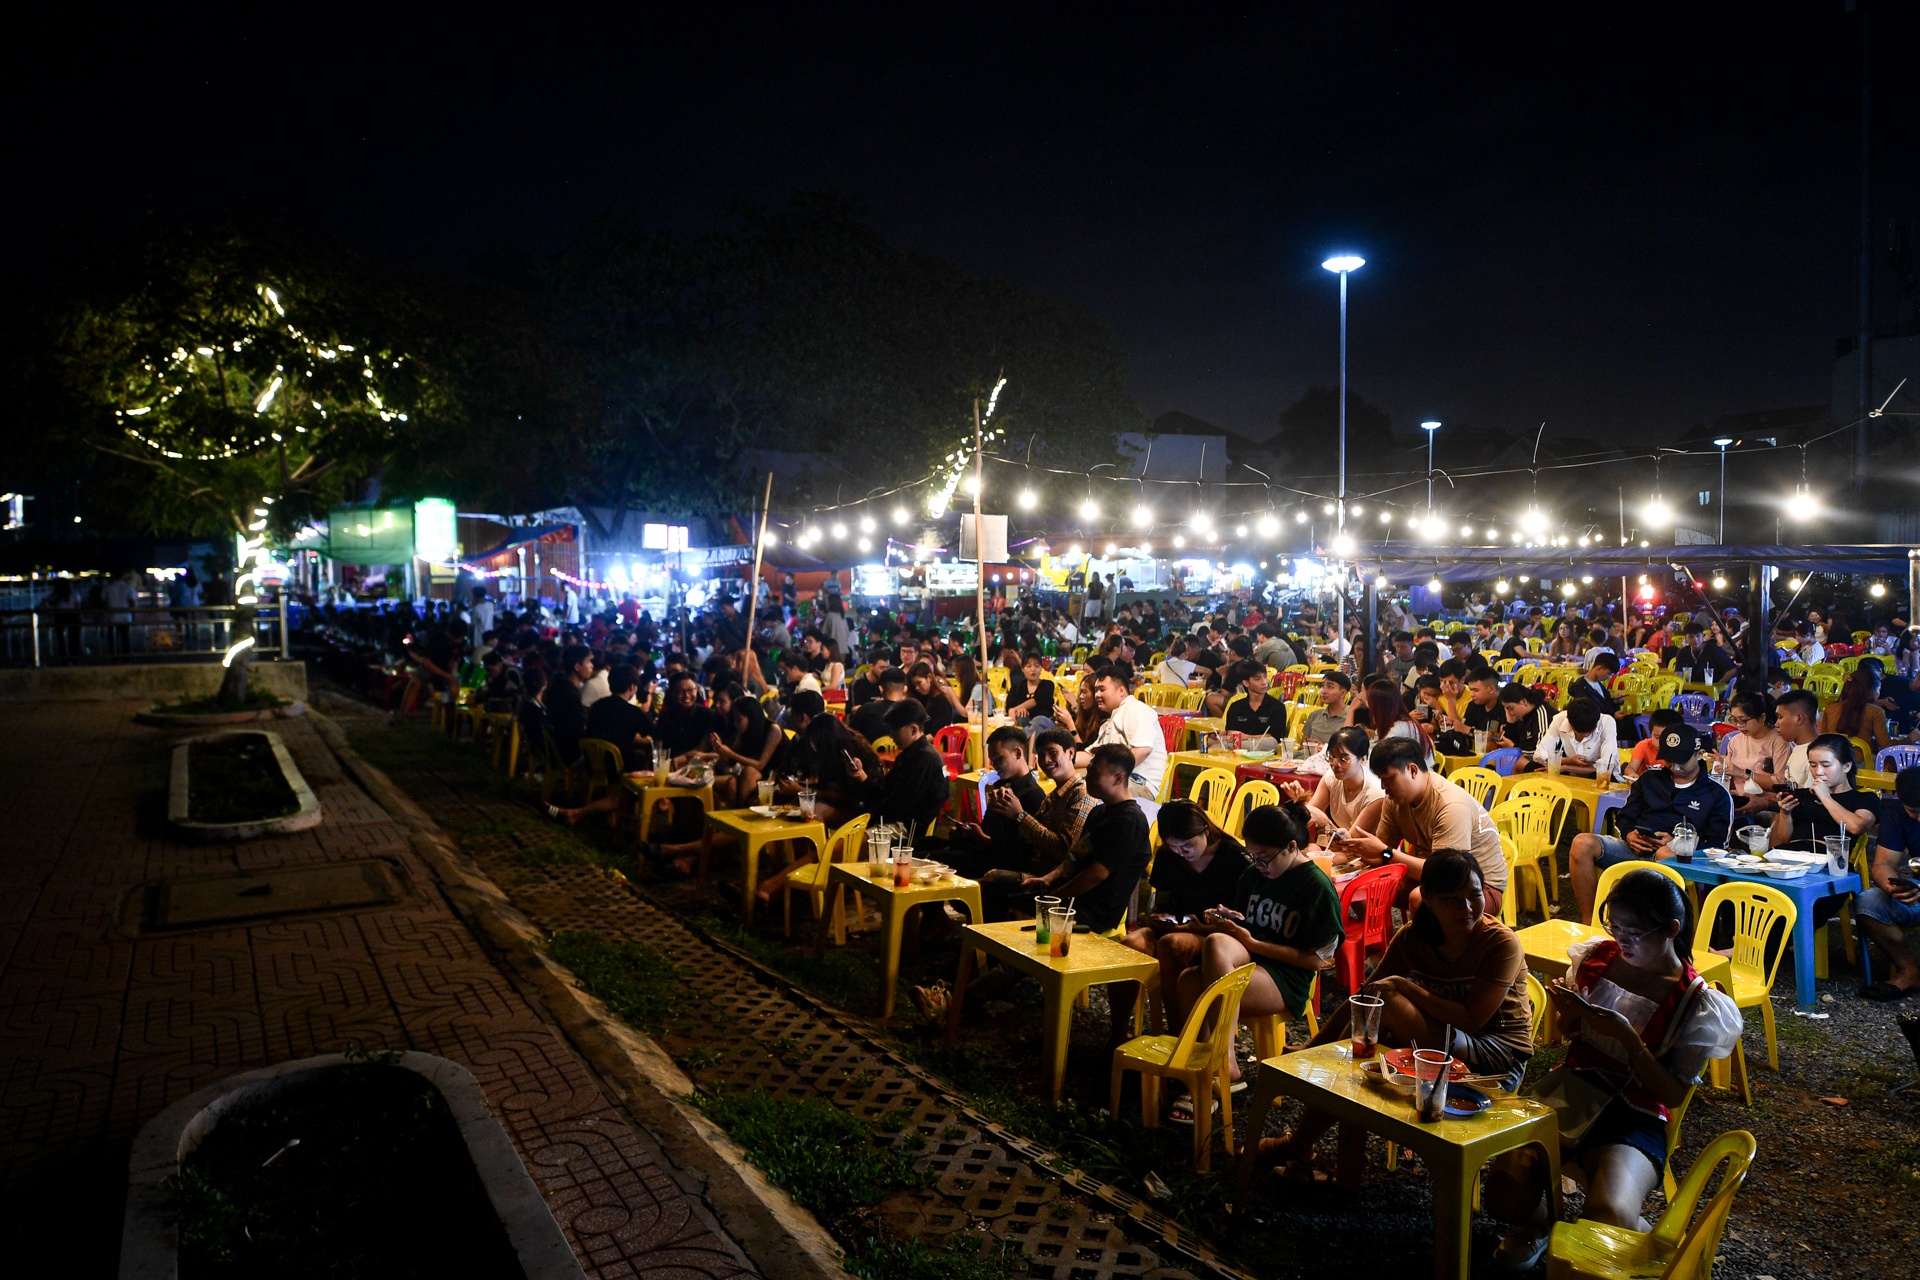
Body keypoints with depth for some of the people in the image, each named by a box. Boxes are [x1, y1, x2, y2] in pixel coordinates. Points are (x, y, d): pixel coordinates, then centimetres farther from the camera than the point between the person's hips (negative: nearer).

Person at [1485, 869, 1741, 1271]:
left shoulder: (1696, 1003, -7)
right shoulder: (1598, 957, 3)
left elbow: (1674, 1094, -7)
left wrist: (1629, 1038, -22)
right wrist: (1567, 1012, -7)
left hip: (1634, 1117, -3)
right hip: (1568, 1091, 3)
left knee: (1607, 1220, -32)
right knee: (1505, 1198, -23)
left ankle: (1644, 1236, 8)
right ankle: (1536, 1221, 16)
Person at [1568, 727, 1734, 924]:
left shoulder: (1717, 794, 11)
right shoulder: (1650, 778, 21)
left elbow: (1718, 845, 5)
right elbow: (1625, 816, 22)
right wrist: (1629, 835, -3)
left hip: (1676, 854, -3)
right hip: (1634, 848, 3)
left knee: (1666, 854, -42)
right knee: (1582, 843, -27)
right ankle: (1588, 923, -22)